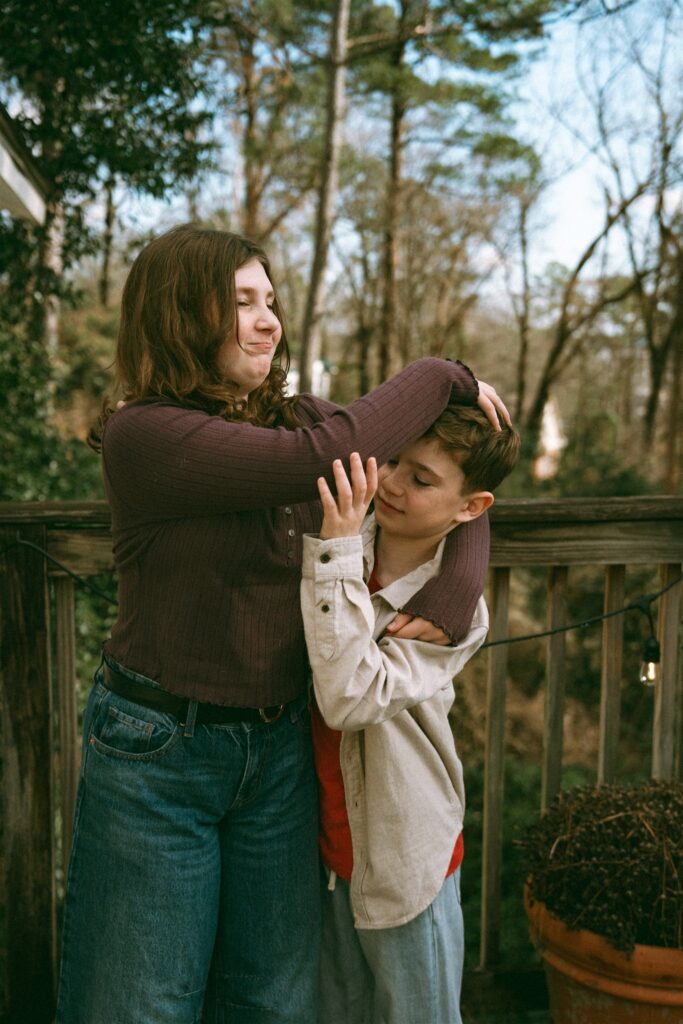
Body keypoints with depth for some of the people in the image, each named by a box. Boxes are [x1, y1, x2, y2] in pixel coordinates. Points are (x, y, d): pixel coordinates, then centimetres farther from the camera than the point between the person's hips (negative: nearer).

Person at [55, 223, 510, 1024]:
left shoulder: (296, 417, 2)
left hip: (280, 746, 5)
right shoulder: (142, 435, -17)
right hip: (156, 751, -5)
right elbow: (325, 458, -28)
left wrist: (452, 592, -15)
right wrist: (441, 378, -15)